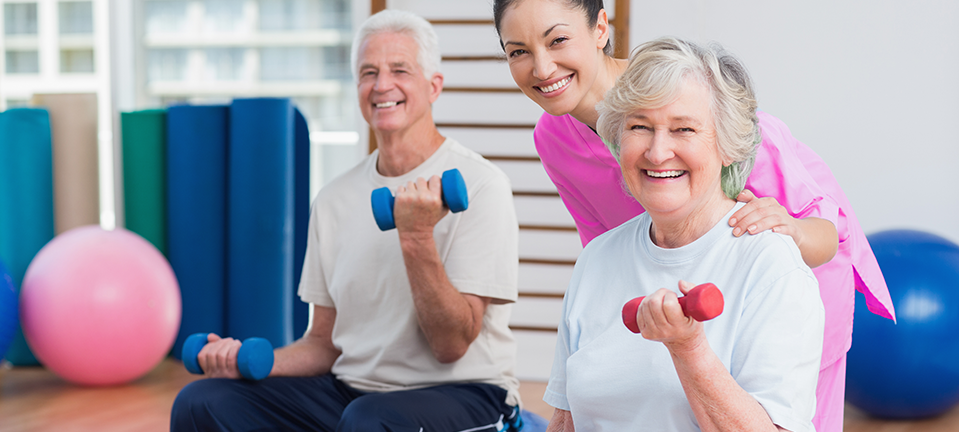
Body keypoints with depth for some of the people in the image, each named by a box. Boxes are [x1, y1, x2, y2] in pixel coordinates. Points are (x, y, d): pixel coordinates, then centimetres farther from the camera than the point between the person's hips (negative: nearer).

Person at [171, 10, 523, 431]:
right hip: (350, 391, 5)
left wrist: (417, 237, -26)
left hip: (461, 393, -5)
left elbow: (451, 346, -14)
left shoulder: (477, 184, -10)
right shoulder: (334, 199, 9)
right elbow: (326, 342, 13)